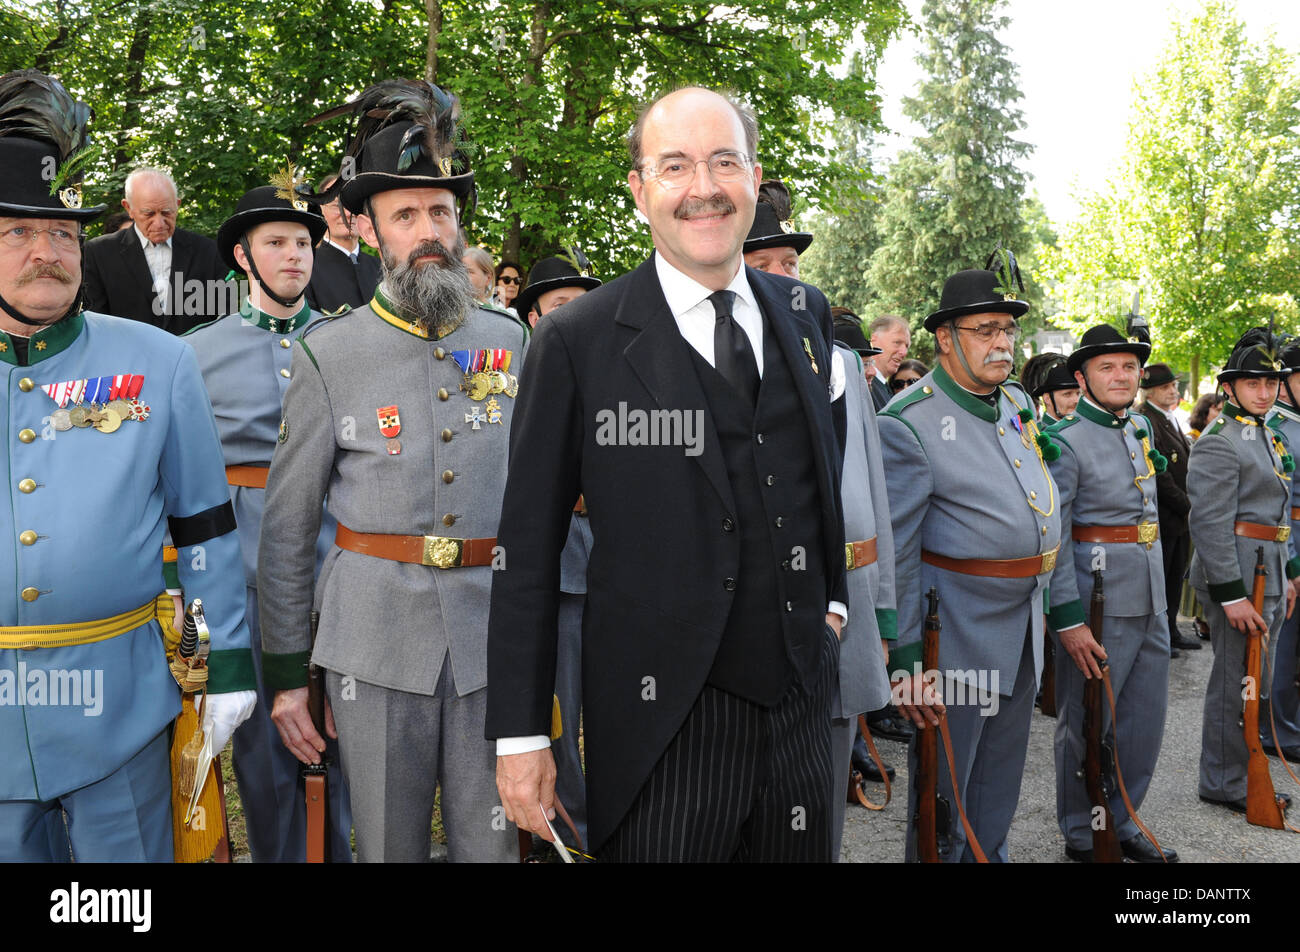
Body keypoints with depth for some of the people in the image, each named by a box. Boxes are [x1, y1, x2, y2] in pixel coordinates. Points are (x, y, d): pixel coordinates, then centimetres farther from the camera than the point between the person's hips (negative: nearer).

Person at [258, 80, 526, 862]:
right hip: (375, 642, -1)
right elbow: (287, 529, 3)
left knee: (490, 843, 10)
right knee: (388, 845, 12)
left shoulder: (511, 342, 6)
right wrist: (285, 672, 3)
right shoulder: (330, 353, -1)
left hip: (493, 633, 2)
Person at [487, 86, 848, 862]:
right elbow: (528, 552, -7)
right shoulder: (578, 340, -9)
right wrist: (520, 735, -7)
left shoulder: (806, 316, 7)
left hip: (801, 713, 5)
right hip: (661, 730, -4)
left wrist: (833, 597, 14)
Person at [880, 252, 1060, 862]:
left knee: (1002, 774, 20)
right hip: (956, 627, -8)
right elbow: (893, 554, -19)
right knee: (943, 778, 6)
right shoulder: (909, 422, -18)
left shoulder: (1019, 404, 8)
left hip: (1024, 621, 8)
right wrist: (906, 660, -20)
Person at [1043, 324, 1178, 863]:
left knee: (1145, 722, 15)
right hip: (1096, 606, -7)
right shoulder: (1064, 442, -13)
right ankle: (1081, 835, 21)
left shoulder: (1141, 429, 11)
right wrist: (1068, 621, -22)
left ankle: (1121, 822, 32)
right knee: (1086, 725, 5)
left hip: (1150, 601, 8)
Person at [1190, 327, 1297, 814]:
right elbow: (1209, 523, -20)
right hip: (1236, 576, -9)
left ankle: (1246, 771, 29)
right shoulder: (1218, 442, -14)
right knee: (1235, 681, -1)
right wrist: (1231, 595, -23)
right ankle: (1224, 784, 11)